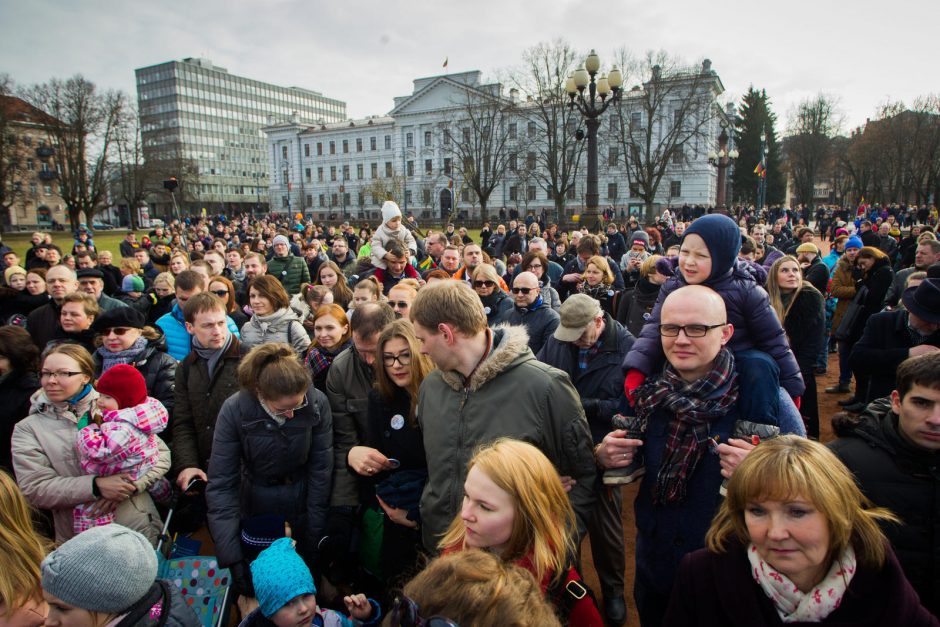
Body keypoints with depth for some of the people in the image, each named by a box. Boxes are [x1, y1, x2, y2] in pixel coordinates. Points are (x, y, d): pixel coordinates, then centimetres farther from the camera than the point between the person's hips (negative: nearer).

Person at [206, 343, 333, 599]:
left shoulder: (317, 403, -21)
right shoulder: (234, 410, -23)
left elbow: (321, 470, -13)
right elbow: (221, 484, -20)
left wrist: (314, 536, -10)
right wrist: (233, 558, -24)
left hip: (303, 502, 1)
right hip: (256, 506, 0)